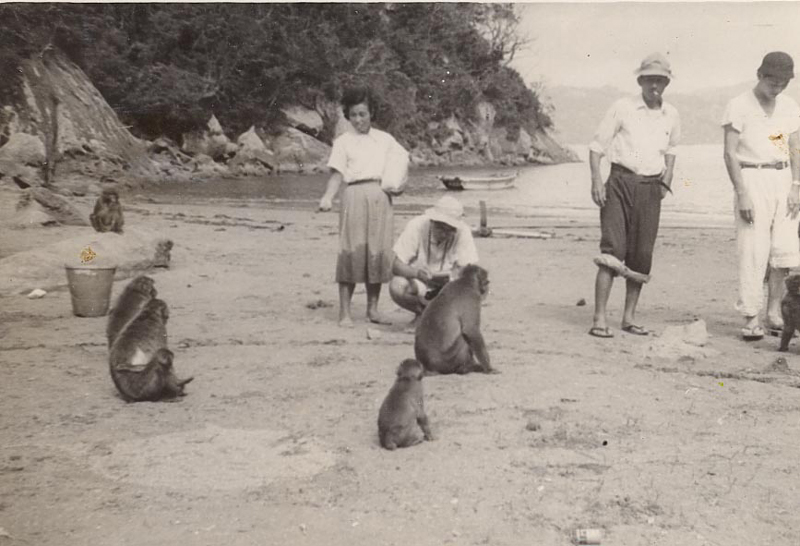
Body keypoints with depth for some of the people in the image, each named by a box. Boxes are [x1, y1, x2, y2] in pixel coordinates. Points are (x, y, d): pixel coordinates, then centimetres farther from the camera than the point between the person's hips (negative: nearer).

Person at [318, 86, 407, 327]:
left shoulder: (385, 139, 17)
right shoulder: (343, 142, 8)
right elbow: (337, 173, 0)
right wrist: (328, 197, -16)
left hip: (381, 197, 3)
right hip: (355, 196, -3)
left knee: (379, 252, 3)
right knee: (352, 251, -8)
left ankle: (373, 309, 13)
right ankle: (345, 312, -4)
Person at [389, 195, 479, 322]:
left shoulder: (463, 232, -19)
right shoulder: (416, 226, -21)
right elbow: (396, 266, -22)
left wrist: (452, 276, -41)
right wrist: (417, 273, -44)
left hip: (448, 283, 1)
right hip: (418, 282, 0)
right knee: (396, 287, -32)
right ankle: (422, 312, -1)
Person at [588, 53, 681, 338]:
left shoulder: (671, 116, 10)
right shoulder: (622, 107, -2)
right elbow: (597, 145, -1)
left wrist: (666, 181, 17)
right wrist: (596, 179, -13)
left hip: (651, 188, 4)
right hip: (620, 183, -4)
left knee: (642, 255, 4)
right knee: (612, 250, -13)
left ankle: (629, 317, 16)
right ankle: (599, 318, -12)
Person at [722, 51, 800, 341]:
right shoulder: (739, 105, -4)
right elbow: (730, 153, -8)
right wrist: (741, 194, -14)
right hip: (752, 178, -5)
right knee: (753, 251, -8)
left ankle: (774, 313, 11)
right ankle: (751, 319, -3)